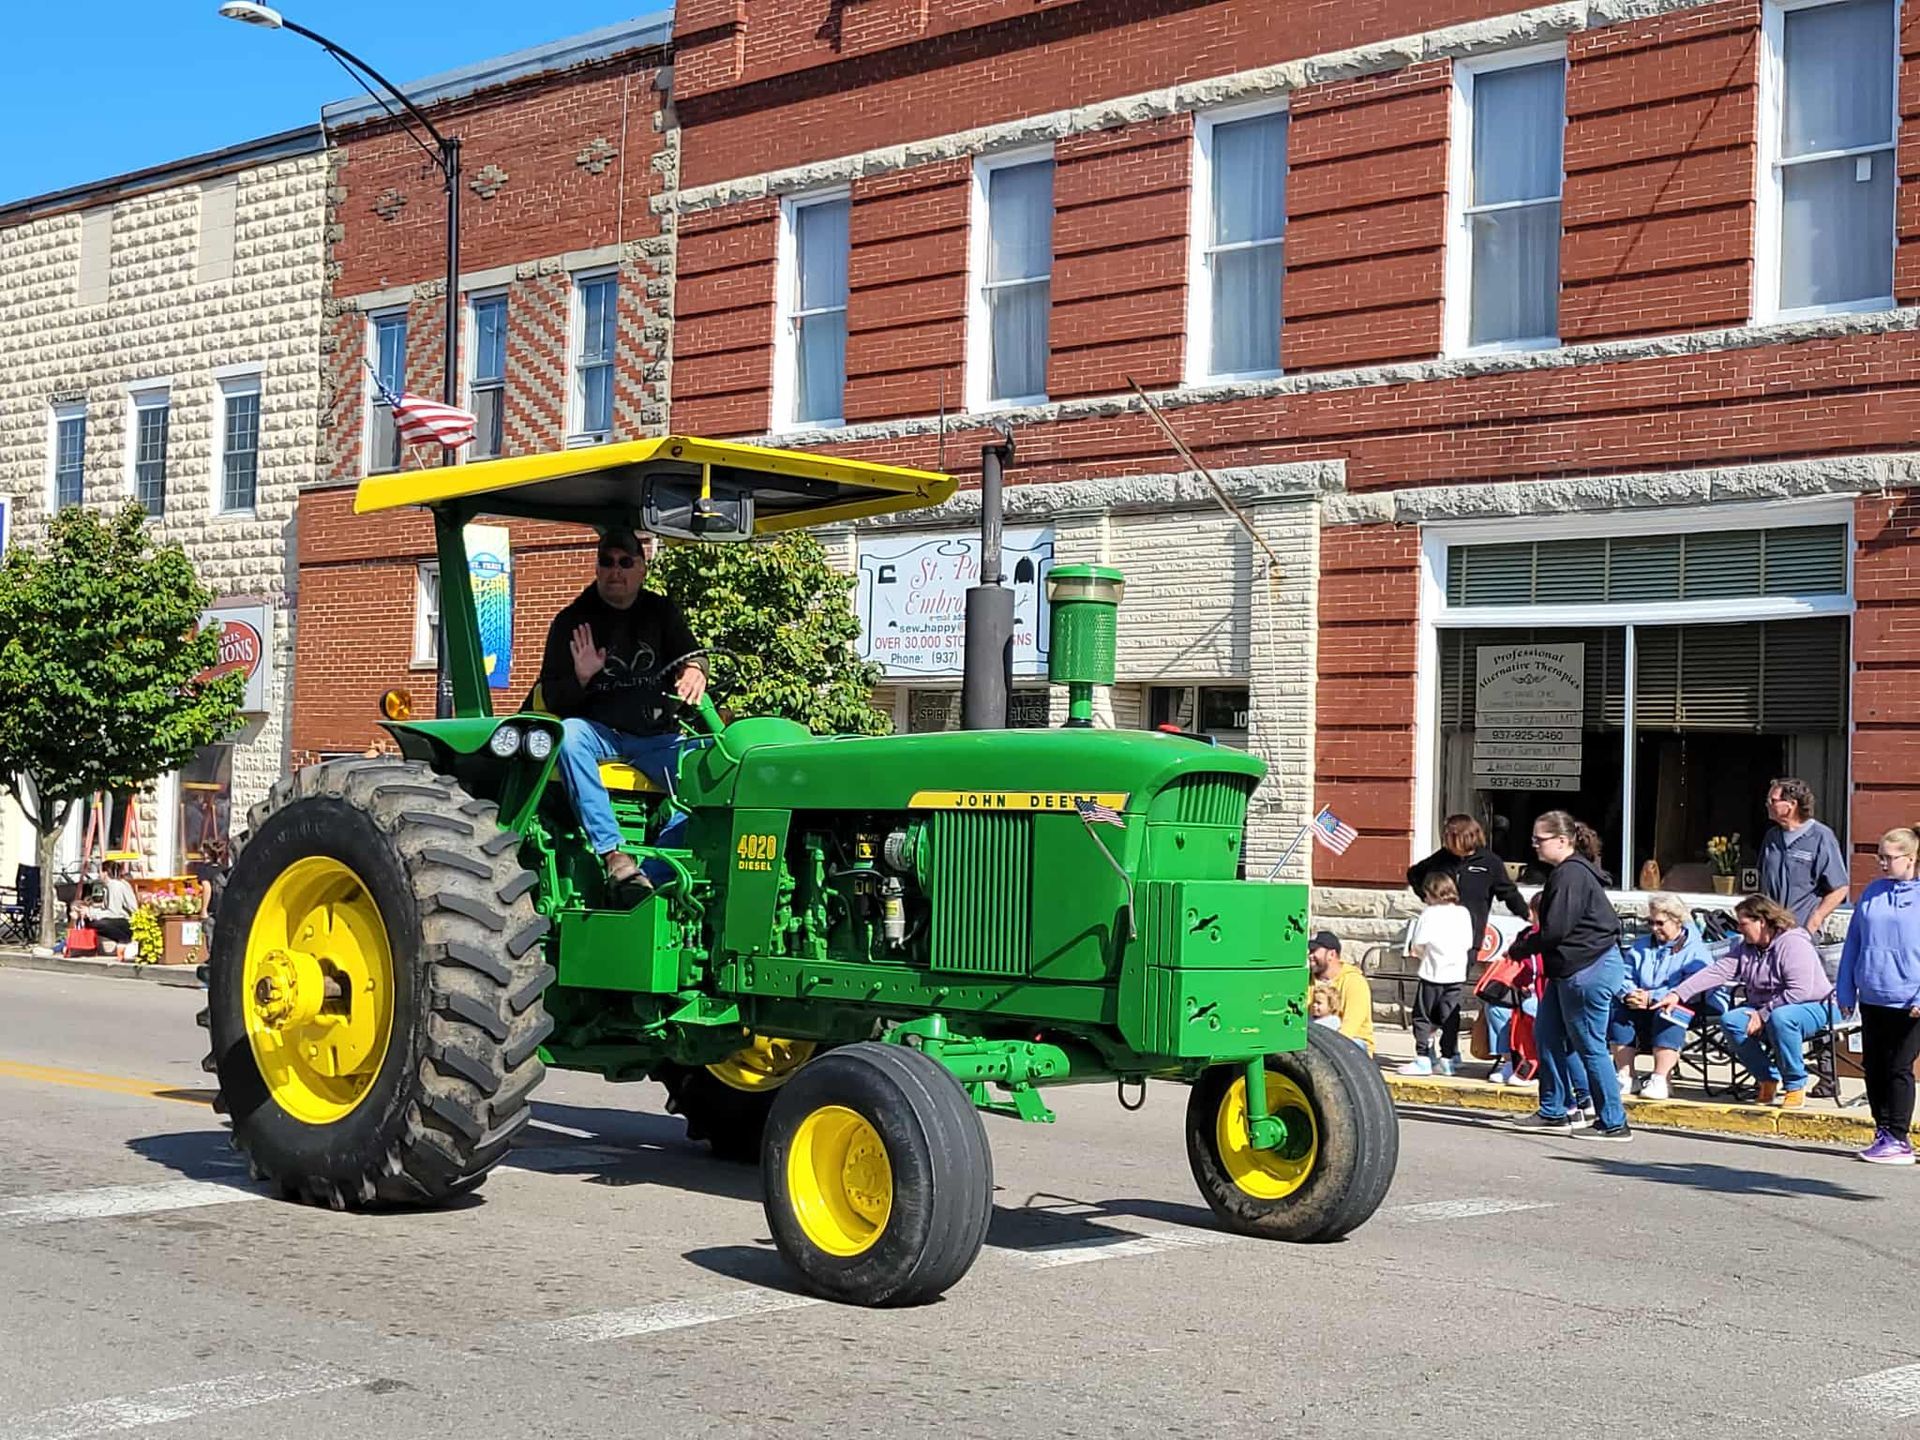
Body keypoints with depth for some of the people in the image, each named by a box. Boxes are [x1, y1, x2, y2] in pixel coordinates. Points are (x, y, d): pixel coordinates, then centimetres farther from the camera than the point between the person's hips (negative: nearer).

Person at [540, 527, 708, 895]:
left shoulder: (662, 613, 13)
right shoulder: (571, 621, 3)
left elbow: (689, 655, 4)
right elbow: (552, 699, 0)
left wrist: (694, 670, -21)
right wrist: (581, 678, -23)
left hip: (656, 738, 2)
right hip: (599, 735, -2)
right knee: (569, 734, -36)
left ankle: (653, 876, -24)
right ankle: (613, 853, -40)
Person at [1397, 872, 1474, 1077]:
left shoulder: (1428, 914, -10)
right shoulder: (1463, 913, 4)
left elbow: (1417, 947, -11)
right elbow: (1468, 944, 9)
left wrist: (1418, 952, 10)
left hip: (1433, 972, -5)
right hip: (1456, 973, 5)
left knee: (1422, 1016, 4)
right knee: (1449, 1017, 11)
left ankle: (1423, 1058, -1)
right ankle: (1448, 1057, 12)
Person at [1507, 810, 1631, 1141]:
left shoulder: (1571, 875, -18)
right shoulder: (1565, 872, 15)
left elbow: (1555, 930, -21)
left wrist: (1520, 949, -7)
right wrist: (1528, 938, 2)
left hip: (1589, 971, -11)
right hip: (1569, 971, 11)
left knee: (1589, 1046, -4)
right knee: (1547, 1035, 15)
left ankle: (1613, 1123, 3)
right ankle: (1554, 1112, 23)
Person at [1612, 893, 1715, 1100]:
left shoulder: (1695, 950, -1)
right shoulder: (1640, 947, 20)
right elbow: (1625, 976, 9)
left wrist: (1651, 997, -23)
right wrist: (1629, 994, -15)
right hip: (1643, 1012, 5)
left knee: (1667, 1014, -37)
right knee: (1619, 1010, -24)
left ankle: (1661, 1080, -37)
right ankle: (1625, 1076, -22)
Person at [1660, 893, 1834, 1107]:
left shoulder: (1793, 944, -17)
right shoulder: (1746, 948, 7)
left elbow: (1799, 992, -26)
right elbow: (1716, 971, -2)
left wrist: (1763, 1014, -23)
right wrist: (1677, 994, -13)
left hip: (1812, 1008, -7)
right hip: (1765, 1009, 7)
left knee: (1779, 1018, -40)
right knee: (1730, 1021, -19)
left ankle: (1796, 1086, -23)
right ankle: (1767, 1079, -3)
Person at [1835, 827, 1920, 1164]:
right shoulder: (1872, 893, 8)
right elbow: (1853, 943, 13)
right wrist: (1845, 991, 10)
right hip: (1872, 998, 6)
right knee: (1873, 1068, 10)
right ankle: (1884, 1133, 20)